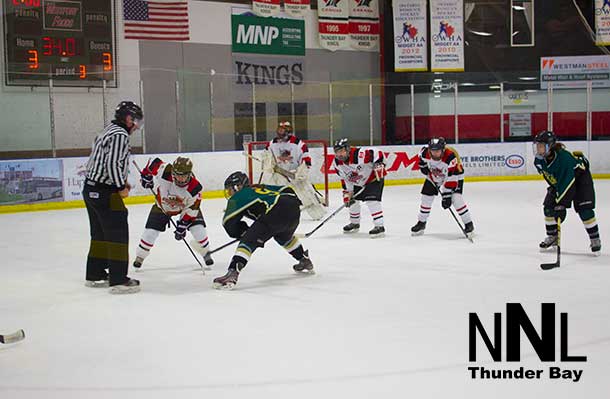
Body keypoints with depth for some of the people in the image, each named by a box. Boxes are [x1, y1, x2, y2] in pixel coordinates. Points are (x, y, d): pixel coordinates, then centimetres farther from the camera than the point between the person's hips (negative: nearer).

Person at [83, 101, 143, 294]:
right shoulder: (120, 135, -15)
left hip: (91, 189, 10)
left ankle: (95, 275, 28)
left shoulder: (108, 131, 17)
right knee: (118, 234, -8)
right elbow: (112, 164, -24)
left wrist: (120, 182, 15)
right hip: (105, 193, -10)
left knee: (100, 233, 19)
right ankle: (118, 280, -9)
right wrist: (121, 187, -14)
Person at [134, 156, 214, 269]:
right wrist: (146, 175, -5)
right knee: (150, 231, -6)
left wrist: (182, 225, -22)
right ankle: (140, 257, 17)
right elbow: (155, 163, -16)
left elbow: (191, 209, -23)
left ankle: (206, 252, 13)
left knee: (198, 229, -14)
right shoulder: (165, 172, -37)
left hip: (186, 206, 0)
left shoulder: (195, 188, -33)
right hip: (162, 204, 0)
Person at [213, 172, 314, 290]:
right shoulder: (262, 188, 35)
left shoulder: (237, 198, 17)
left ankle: (233, 273, -22)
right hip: (294, 209, 8)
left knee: (249, 241, -6)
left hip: (276, 213, -7)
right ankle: (305, 262, 47)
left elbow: (229, 223, 12)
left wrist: (244, 232, 23)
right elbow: (288, 190, 30)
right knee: (284, 236, 37)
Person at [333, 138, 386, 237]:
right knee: (352, 199, 13)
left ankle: (379, 226, -21)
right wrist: (347, 193, 1)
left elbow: (377, 153, -30)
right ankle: (354, 223, 34)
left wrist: (379, 166, -31)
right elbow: (344, 178, 3)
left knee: (372, 200, -23)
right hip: (358, 182, 8)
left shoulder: (359, 154, -35)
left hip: (374, 178, -8)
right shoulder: (338, 163, -9)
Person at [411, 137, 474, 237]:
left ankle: (469, 224, -11)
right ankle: (421, 223, 22)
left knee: (456, 198, -22)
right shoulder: (425, 152, -26)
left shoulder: (451, 157, -39)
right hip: (434, 176, 5)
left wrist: (446, 195, -36)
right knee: (426, 197, 3)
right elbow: (422, 162, 1)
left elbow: (451, 178, -36)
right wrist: (428, 173, -5)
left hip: (454, 174, -5)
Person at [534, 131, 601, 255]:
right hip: (557, 181, 7)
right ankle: (552, 237, 12)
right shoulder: (539, 161, -18)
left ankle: (595, 239, -6)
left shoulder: (564, 158, -40)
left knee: (584, 209, -17)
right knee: (548, 206, -4)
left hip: (580, 176, -7)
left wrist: (561, 203, -43)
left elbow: (567, 182, -41)